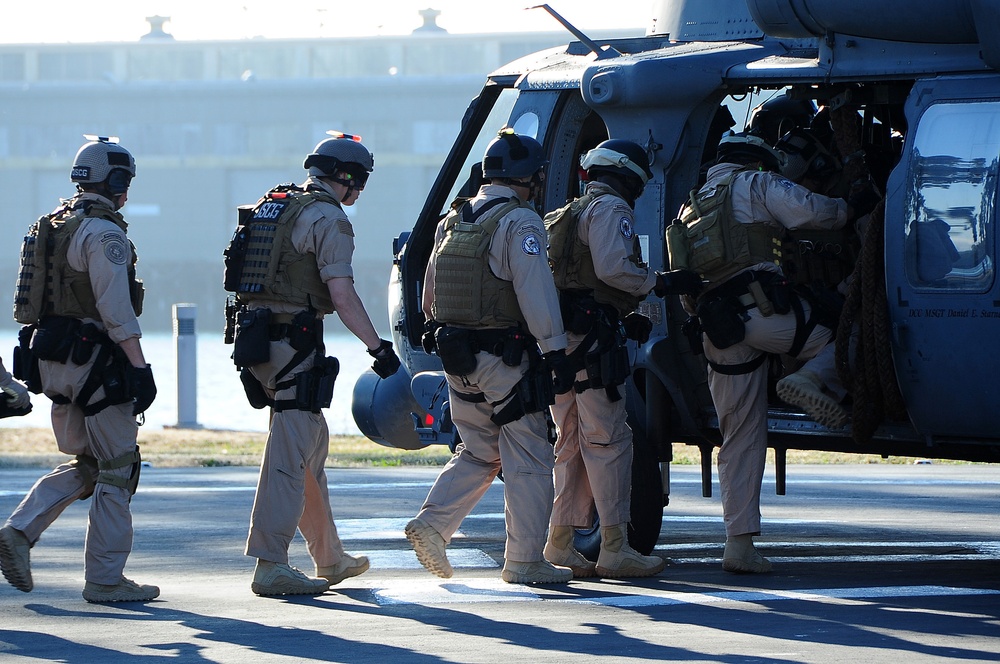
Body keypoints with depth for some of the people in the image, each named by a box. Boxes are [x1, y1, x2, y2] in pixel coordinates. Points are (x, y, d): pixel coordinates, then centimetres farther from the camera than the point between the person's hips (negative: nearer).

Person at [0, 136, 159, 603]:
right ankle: (105, 578, 2)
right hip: (94, 363, -9)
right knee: (116, 468, 0)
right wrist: (140, 367, -19)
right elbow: (117, 310, -20)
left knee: (84, 463, 18)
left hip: (51, 362, 9)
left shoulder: (49, 227, 14)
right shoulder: (104, 234, -14)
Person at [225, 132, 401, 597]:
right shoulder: (328, 218, -10)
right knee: (290, 454, -9)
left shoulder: (272, 207, 17)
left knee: (311, 445, 18)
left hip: (256, 341, 9)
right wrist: (379, 347, -14)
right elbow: (341, 294, -18)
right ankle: (270, 567, -13)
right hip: (295, 344, -9)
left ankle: (329, 558, 26)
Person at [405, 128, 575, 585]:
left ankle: (431, 523, 0)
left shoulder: (451, 221, 12)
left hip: (458, 357, 7)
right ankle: (525, 560, 0)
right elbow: (536, 292, -19)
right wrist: (555, 350, -18)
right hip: (505, 358, -7)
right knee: (527, 460, 0)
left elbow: (429, 296, 19)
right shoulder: (520, 223, -12)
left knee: (477, 452, 18)